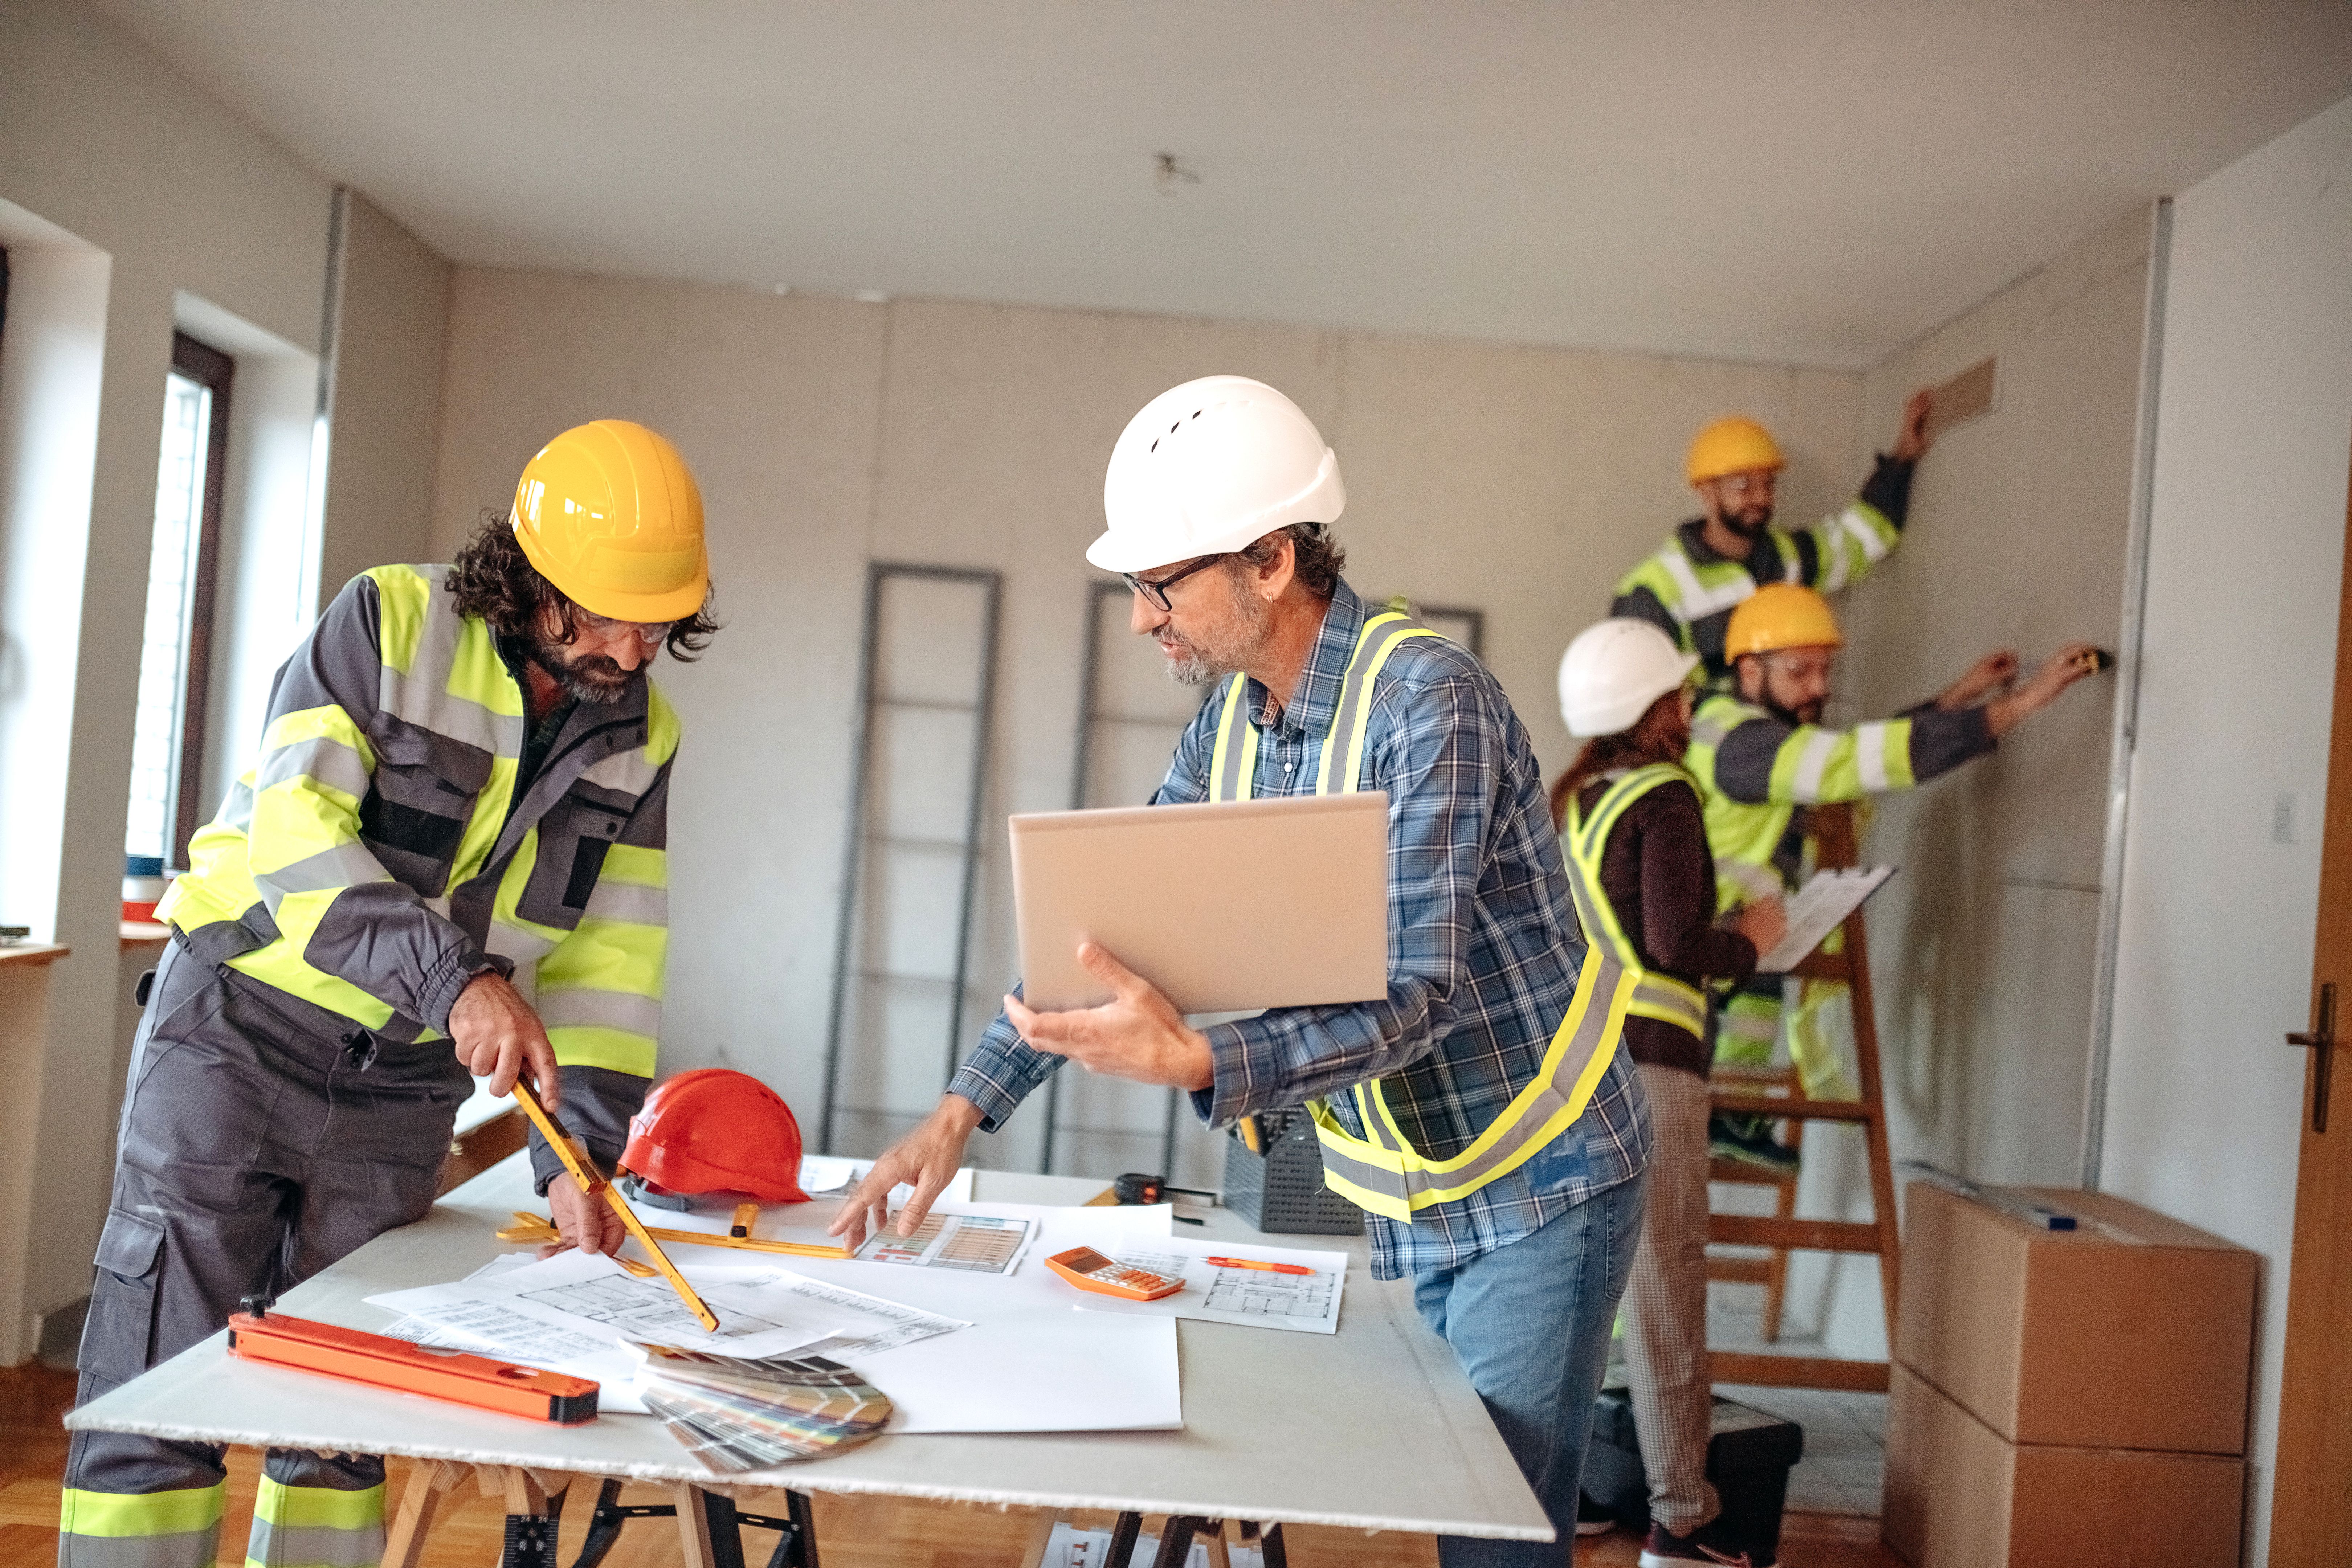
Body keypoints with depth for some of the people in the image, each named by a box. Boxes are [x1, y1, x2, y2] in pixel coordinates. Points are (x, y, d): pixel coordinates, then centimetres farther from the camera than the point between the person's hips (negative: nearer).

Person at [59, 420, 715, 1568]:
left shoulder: (642, 736, 0)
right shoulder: (390, 623, -13)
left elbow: (610, 954, -1)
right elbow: (294, 827, -22)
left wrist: (583, 1151, -11)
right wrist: (458, 978, -34)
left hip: (405, 1084, 4)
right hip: (241, 1029, -4)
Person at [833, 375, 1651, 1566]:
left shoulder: (1428, 700, -23)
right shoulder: (1230, 719, 1)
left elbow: (1417, 998, -28)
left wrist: (1199, 1064, -44)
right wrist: (964, 1108, -3)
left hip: (1534, 1188, -7)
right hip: (1407, 1199, 7)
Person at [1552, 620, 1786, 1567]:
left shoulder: (1567, 801, 14)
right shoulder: (1664, 797, -8)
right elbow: (1676, 944, -17)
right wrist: (1749, 940, 2)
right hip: (1646, 1060, -8)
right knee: (1664, 1284, -1)